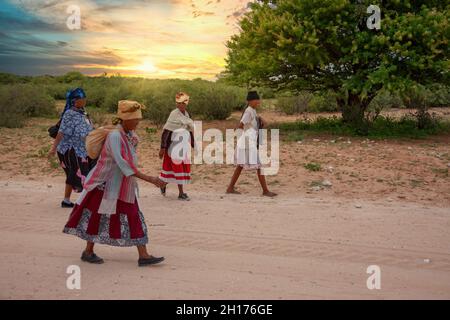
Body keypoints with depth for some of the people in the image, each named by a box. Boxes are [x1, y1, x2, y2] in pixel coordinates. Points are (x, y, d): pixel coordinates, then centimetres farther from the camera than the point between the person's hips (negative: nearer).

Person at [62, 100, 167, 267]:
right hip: (107, 184, -8)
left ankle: (143, 256, 6)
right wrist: (148, 178, -38)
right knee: (100, 217, 6)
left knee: (134, 218, 4)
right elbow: (122, 163, -35)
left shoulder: (130, 134, 1)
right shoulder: (114, 136, -25)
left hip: (123, 186, 8)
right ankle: (88, 252, 25)